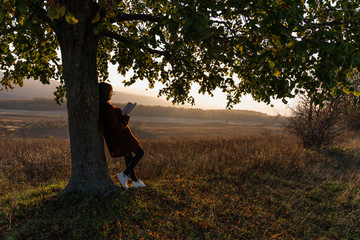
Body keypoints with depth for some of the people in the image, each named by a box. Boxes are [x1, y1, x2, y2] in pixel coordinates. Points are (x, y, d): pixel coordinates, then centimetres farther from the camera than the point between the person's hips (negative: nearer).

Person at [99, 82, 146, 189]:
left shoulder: (100, 106, -3)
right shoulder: (108, 108, -29)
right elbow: (114, 127, -30)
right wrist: (126, 119, -14)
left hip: (112, 137, 9)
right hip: (121, 135, -9)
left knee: (128, 156, 21)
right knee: (140, 153, 8)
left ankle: (135, 181, 30)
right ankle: (124, 175, 1)